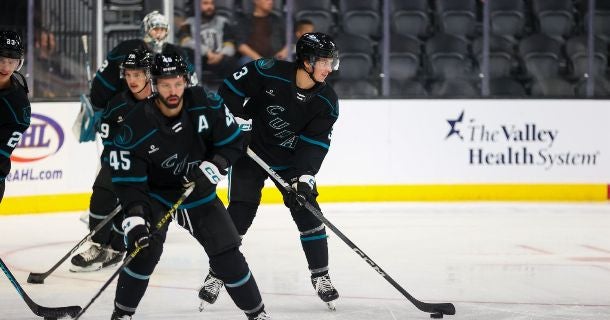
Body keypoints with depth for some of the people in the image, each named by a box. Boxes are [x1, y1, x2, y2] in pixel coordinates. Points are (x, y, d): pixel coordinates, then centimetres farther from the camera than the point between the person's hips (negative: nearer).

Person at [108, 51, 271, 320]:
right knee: (145, 250, -23)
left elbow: (233, 143, -6)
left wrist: (212, 168, -22)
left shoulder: (207, 105, -18)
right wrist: (135, 219, -32)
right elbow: (127, 180, -21)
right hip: (156, 194, -2)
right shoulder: (135, 127, -24)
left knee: (228, 255, -3)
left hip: (199, 192, 2)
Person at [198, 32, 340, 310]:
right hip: (251, 153, -3)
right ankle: (215, 275, 5)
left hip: (291, 160, 3)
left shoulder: (327, 101, -12)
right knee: (239, 214, -8)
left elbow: (315, 142, -13)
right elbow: (231, 89, -10)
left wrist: (306, 175, -25)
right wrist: (237, 119, -15)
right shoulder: (270, 73, -23)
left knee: (307, 212, -4)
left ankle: (320, 277, 9)